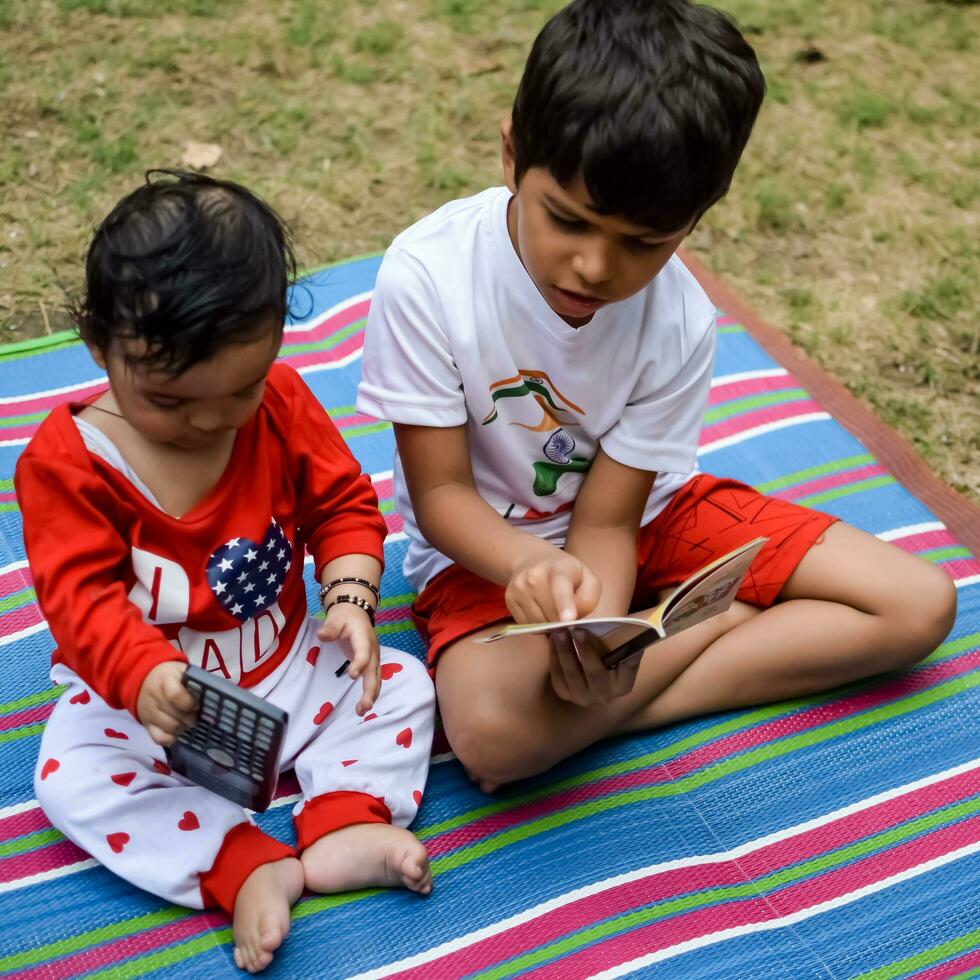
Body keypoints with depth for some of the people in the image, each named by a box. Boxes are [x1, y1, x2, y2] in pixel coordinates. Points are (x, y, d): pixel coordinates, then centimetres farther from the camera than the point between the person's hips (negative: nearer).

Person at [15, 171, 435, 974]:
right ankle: (246, 867, -30)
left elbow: (342, 504, -2)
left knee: (402, 684, -10)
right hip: (141, 693, -2)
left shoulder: (284, 404, -10)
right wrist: (143, 675, -43)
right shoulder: (66, 458, -19)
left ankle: (344, 823, -23)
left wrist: (351, 594, -22)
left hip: (286, 664, 3)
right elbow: (81, 595, -24)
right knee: (70, 779, -26)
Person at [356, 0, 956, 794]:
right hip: (492, 550, -3)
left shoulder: (680, 326, -19)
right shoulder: (425, 279, -25)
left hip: (645, 517, 4)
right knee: (493, 729, -37)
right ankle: (740, 622, -12)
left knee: (919, 606, -6)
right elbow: (440, 493, -18)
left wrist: (599, 640, -38)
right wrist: (530, 564, -40)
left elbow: (605, 520, -16)